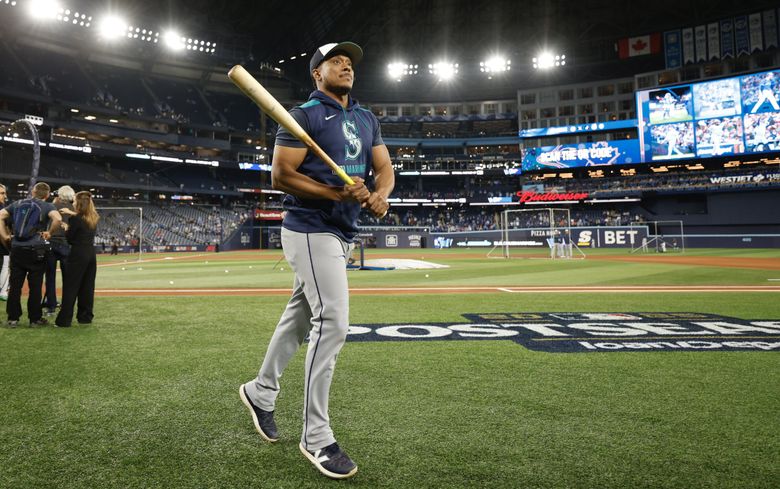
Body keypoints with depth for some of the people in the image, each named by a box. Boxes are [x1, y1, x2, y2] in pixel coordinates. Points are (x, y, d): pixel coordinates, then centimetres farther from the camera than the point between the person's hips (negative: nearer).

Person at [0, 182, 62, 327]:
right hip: (36, 250, -4)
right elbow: (57, 219, -20)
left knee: (15, 285, 9)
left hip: (16, 249, 4)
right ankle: (35, 318, 10)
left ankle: (13, 318, 14)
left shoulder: (18, 204, 13)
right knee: (35, 286, 3)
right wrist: (49, 232, -5)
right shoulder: (47, 206, 0)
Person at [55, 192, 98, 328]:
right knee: (87, 287, 10)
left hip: (78, 255, -6)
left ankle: (64, 320, 1)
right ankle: (85, 317, 16)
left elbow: (69, 239, -7)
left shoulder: (76, 219, -12)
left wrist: (66, 228, 9)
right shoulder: (94, 219, 6)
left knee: (70, 287, -1)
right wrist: (73, 215, 18)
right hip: (91, 254, 6)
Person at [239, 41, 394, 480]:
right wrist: (336, 193, -22)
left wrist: (379, 194, -14)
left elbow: (385, 168, 10)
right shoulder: (303, 115, -6)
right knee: (333, 321, -15)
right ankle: (316, 437, -4)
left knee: (301, 317, 16)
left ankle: (261, 392, 36)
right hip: (311, 230, -8)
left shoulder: (367, 119, 16)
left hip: (344, 233, 8)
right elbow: (281, 175, -12)